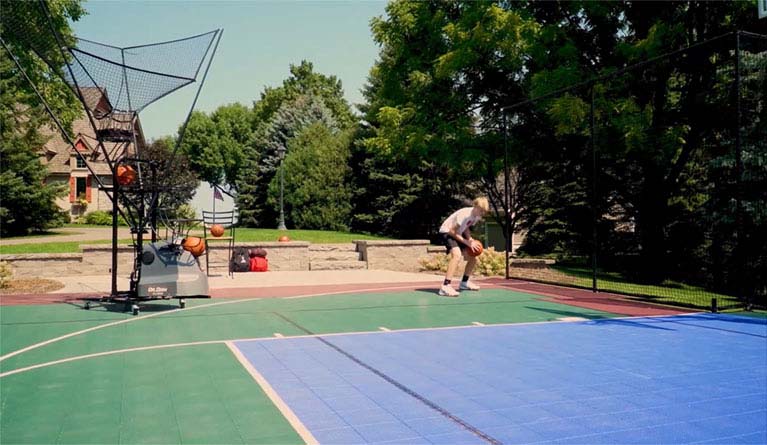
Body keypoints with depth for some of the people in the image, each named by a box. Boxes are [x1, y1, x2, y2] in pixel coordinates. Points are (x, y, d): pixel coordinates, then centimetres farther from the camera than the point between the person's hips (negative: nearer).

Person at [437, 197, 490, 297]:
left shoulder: (477, 216, -3)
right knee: (457, 255, -33)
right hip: (447, 232, -9)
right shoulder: (465, 214, -29)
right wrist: (466, 242, -24)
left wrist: (470, 238, -8)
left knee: (473, 257, 8)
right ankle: (445, 287, -36)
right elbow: (452, 231, -26)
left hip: (457, 233, 9)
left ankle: (464, 283, 27)